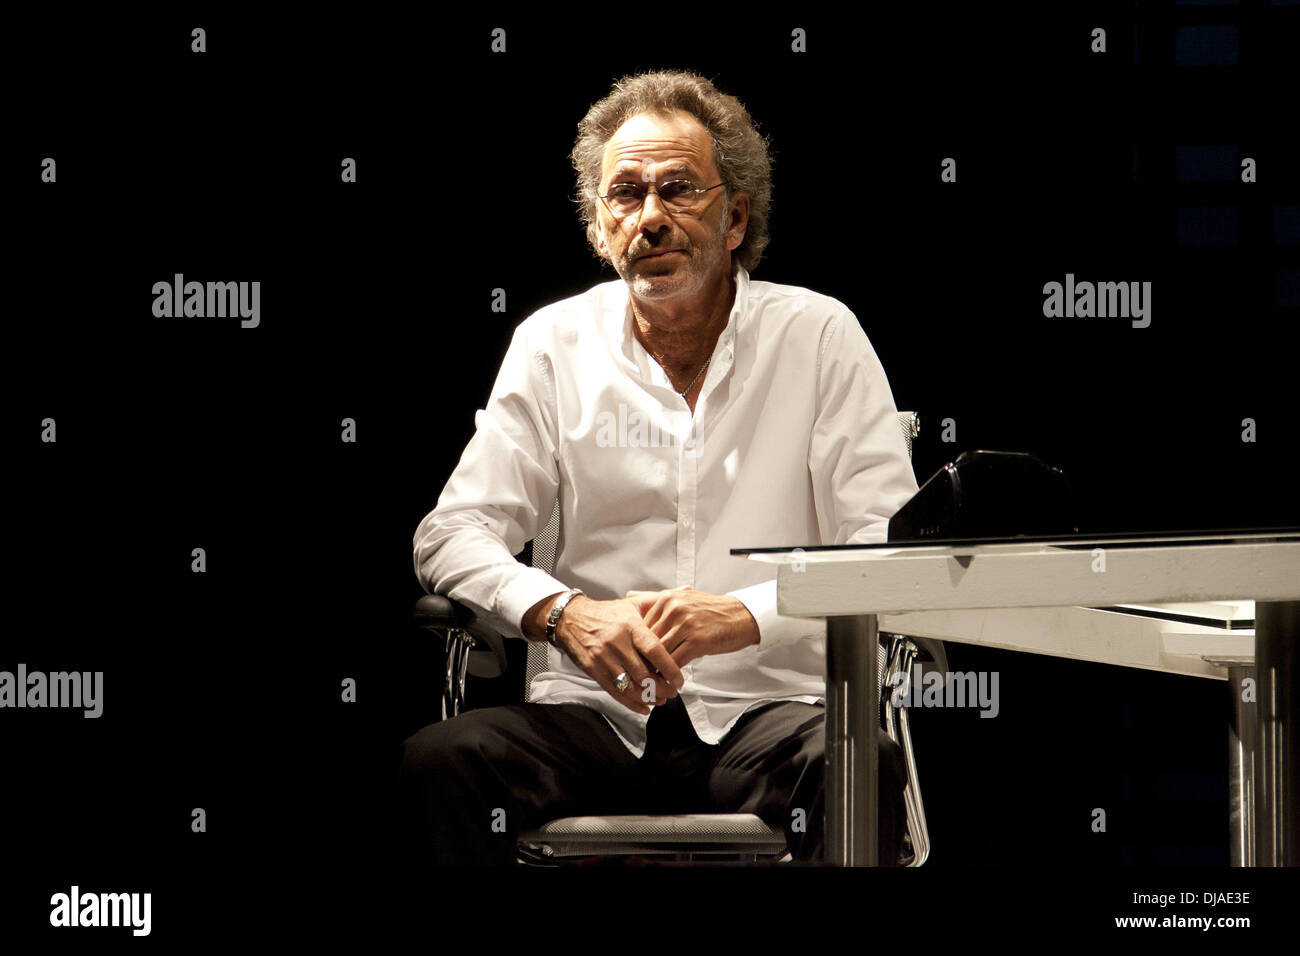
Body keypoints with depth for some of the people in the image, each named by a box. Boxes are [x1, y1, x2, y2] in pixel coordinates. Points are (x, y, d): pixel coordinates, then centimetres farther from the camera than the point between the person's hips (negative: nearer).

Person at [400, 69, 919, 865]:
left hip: (769, 706, -1)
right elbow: (454, 533, 5)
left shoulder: (819, 336, 6)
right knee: (435, 764, -29)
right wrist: (563, 613, -17)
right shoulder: (554, 344, 11)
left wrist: (746, 615, -21)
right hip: (597, 712, 2)